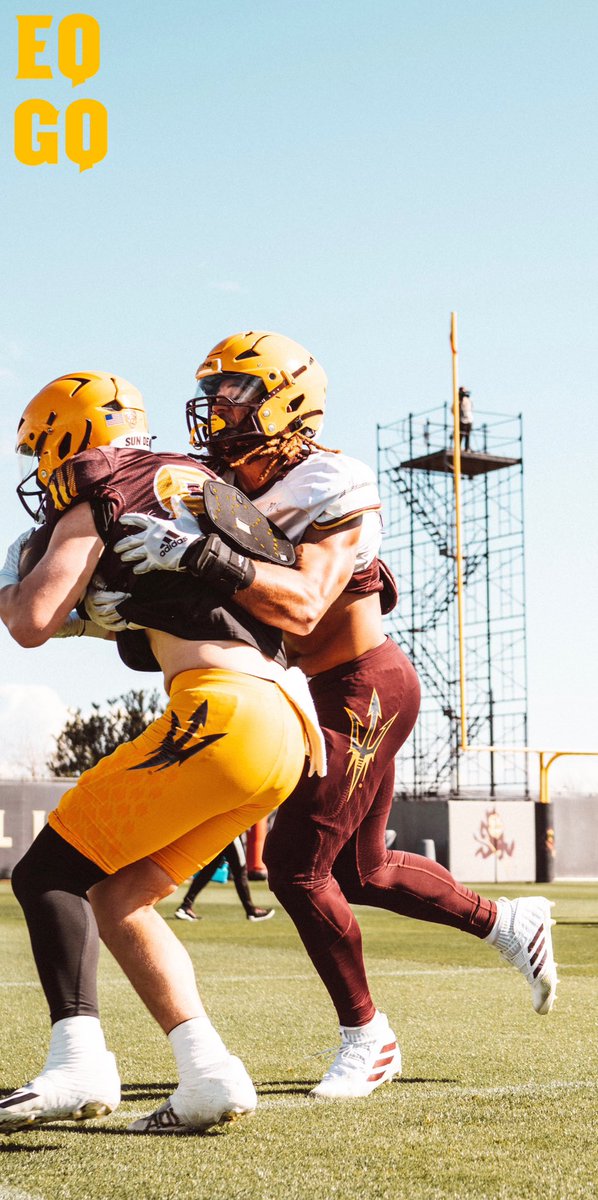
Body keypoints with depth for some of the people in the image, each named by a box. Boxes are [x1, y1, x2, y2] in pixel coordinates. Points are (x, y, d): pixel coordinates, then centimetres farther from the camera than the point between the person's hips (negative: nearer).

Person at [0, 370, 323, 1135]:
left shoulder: (99, 496, 3)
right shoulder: (192, 480, 26)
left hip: (225, 713, -8)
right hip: (289, 722, 8)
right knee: (116, 892, 14)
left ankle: (78, 1062, -19)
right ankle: (208, 1074, 6)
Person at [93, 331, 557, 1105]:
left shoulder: (327, 491, -21)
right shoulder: (238, 493, 5)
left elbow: (301, 607, -36)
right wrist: (138, 605, -12)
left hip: (366, 689, -9)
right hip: (339, 691, 9)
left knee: (297, 866, -9)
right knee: (356, 873, 18)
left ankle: (366, 1039, 7)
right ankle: (510, 924, 35)